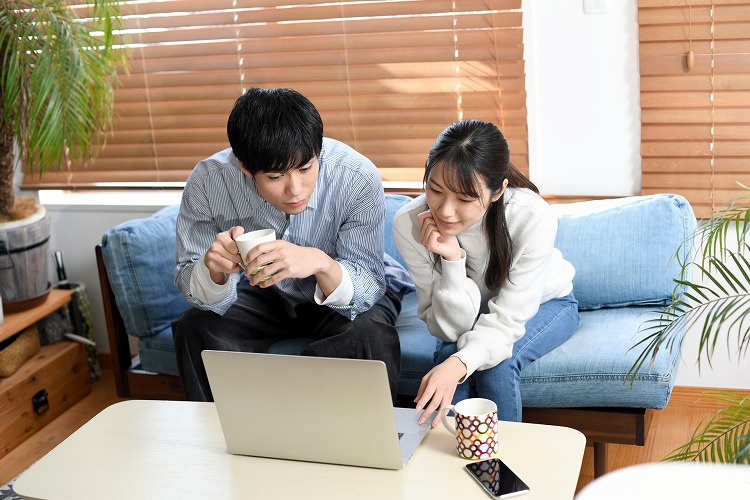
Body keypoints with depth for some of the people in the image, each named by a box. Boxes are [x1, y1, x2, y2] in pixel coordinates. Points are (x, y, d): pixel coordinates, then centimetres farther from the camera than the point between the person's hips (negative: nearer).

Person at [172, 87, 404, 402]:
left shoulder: (358, 177, -29)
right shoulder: (208, 181, -25)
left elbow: (369, 287, -28)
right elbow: (193, 290, -18)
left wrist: (321, 263, -50)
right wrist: (213, 269, -43)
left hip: (341, 298, -2)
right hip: (262, 295, 2)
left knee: (372, 337, -32)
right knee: (193, 329, -22)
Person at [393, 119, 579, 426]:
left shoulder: (533, 219, -35)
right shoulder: (409, 224, -30)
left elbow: (507, 320, -33)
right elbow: (451, 328, -26)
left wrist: (458, 365, -52)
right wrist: (452, 259, -42)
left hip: (544, 302, -1)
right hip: (469, 307, 2)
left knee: (497, 362, -28)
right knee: (448, 352, -28)